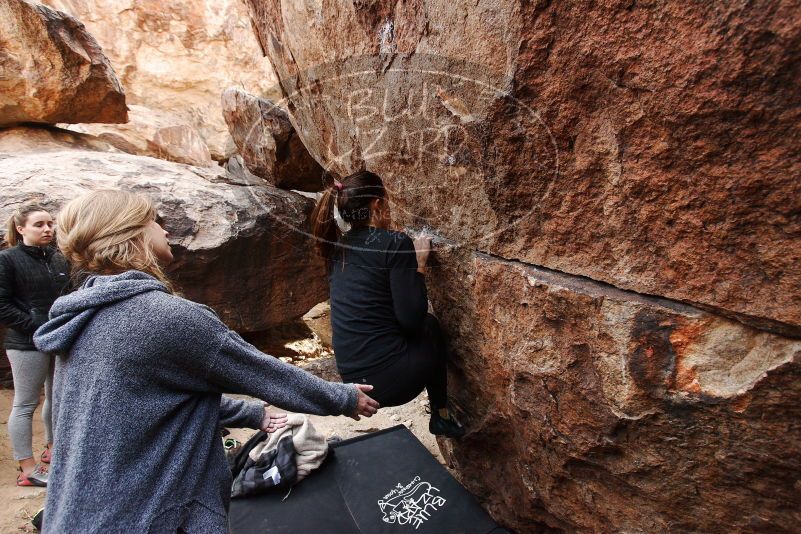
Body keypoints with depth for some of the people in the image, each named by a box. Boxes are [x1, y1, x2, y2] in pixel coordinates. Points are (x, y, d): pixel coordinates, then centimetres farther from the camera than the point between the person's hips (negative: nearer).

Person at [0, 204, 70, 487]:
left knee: (57, 397, 16)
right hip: (27, 344, -6)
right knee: (25, 404, 4)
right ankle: (28, 469, 14)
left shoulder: (59, 259, 8)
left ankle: (52, 448, 34)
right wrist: (37, 326, -18)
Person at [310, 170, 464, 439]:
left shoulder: (338, 246, 6)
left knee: (426, 324, 26)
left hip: (351, 377, 6)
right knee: (429, 325, 23)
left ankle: (439, 411, 36)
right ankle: (441, 416, 33)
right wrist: (420, 263, -5)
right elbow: (412, 319, -17)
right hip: (390, 380, -6)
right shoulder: (395, 243, -14)